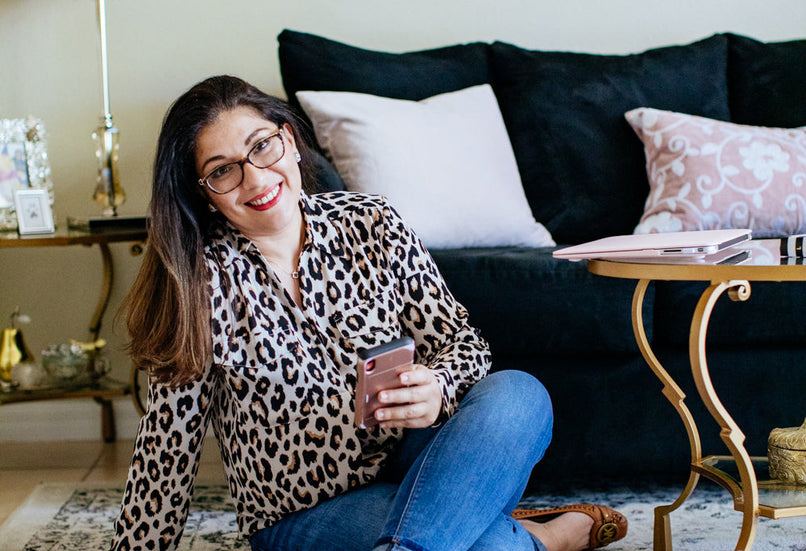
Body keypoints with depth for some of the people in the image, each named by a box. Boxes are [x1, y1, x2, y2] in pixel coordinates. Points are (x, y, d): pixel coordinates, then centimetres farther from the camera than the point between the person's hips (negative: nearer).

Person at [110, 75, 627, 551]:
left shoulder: (372, 224, -2)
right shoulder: (200, 281, -9)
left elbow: (463, 342, 1)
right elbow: (168, 449, -3)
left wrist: (436, 393, -22)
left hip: (410, 462, 4)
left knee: (517, 393, -29)